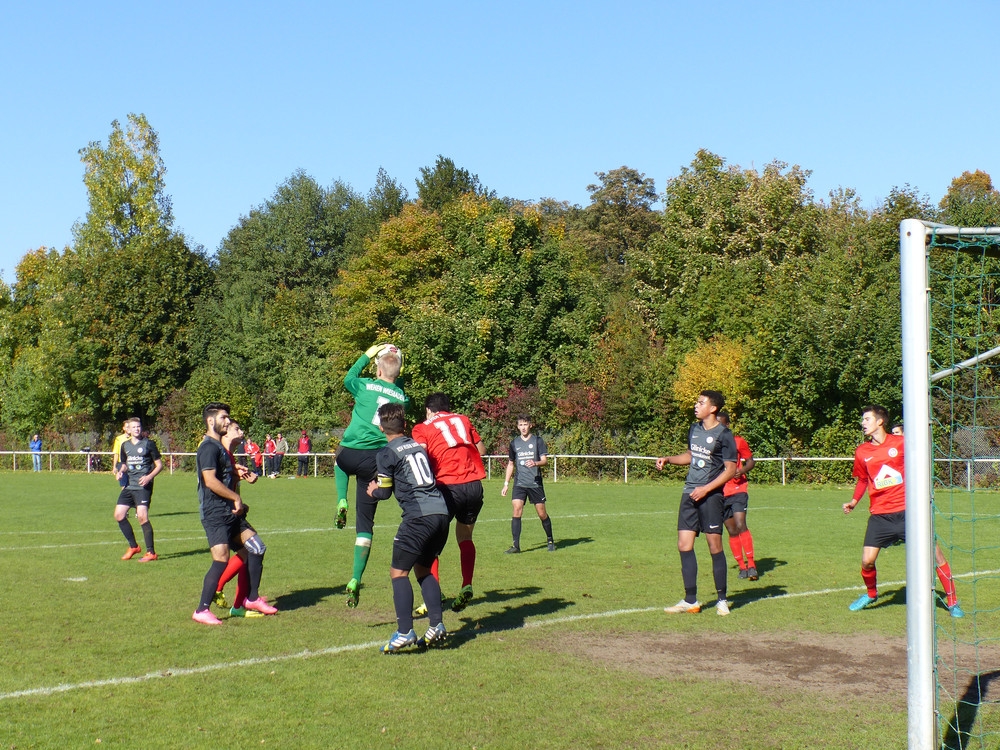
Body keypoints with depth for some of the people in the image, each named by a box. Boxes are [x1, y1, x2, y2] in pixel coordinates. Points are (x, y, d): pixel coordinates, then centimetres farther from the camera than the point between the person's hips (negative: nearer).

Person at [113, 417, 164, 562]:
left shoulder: (148, 444, -3)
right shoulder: (125, 445, 13)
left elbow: (159, 465, -2)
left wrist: (149, 477, -18)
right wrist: (120, 472, 3)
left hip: (143, 486, -7)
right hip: (128, 485, 7)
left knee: (142, 516, -17)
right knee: (119, 515, 2)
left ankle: (151, 552, -8)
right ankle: (133, 547, 19)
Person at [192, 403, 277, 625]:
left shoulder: (219, 446, 19)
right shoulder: (209, 447, -13)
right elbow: (210, 481, -23)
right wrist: (236, 498, -16)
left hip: (230, 513, 10)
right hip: (215, 514, -10)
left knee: (257, 549, 9)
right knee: (221, 560, -15)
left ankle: (252, 599, 19)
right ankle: (202, 611, -8)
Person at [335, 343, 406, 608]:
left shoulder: (366, 386, 0)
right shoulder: (401, 397, 6)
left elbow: (348, 378, 22)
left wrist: (367, 355, 29)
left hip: (351, 455, -2)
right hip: (376, 461, 2)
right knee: (365, 524, 7)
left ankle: (341, 502, 20)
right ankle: (355, 579, 0)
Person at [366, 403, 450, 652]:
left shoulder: (386, 454, 0)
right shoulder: (418, 446, 19)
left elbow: (384, 493, 4)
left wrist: (372, 491, 27)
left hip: (419, 516, -7)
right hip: (441, 512, 7)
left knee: (398, 571, -1)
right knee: (423, 569, 20)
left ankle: (404, 632, -11)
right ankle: (436, 626, 10)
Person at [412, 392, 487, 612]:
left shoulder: (422, 428, 7)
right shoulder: (463, 419, 18)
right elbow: (482, 450, 20)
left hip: (449, 486, -4)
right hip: (475, 485, 4)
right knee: (465, 537, 21)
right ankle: (467, 586, 9)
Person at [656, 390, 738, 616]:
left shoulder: (724, 435, -9)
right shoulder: (694, 429, 12)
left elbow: (730, 469, -10)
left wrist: (706, 489, -16)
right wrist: (668, 459, 13)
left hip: (711, 496, -7)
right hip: (689, 494, 7)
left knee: (715, 547, -2)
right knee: (684, 546, 2)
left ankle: (722, 600, 12)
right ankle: (690, 600, 8)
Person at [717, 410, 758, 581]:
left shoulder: (737, 441, 1)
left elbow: (750, 461, 8)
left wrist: (743, 470, -13)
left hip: (737, 490, -3)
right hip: (719, 494, 3)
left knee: (740, 525, -17)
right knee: (732, 531, 6)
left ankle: (751, 564, -12)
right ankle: (742, 566, 16)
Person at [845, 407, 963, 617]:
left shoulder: (901, 443, -3)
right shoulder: (861, 452, 5)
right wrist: (854, 502, 9)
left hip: (908, 511, -2)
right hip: (880, 515, 2)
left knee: (935, 554, -4)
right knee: (867, 561, -6)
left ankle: (952, 601, 12)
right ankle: (871, 594, 25)